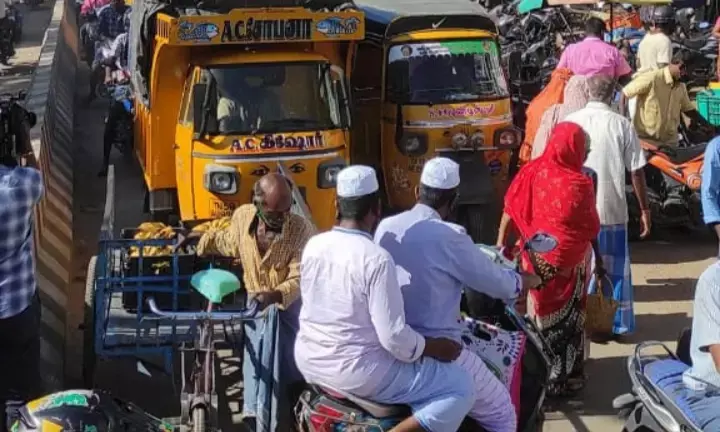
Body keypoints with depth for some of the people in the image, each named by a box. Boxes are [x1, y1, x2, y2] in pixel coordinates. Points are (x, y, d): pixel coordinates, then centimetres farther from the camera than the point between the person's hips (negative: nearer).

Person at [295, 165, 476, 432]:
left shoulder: (312, 246, -2)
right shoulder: (377, 259, -22)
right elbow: (395, 339, -23)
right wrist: (435, 348, -5)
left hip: (308, 362, 8)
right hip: (356, 374, -8)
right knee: (462, 387, 0)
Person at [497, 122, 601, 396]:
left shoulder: (532, 173, -8)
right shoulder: (580, 184, -19)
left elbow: (510, 211, -4)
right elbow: (592, 229, -10)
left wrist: (501, 243, 5)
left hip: (537, 258, 4)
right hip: (570, 261, -4)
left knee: (541, 313, 18)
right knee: (567, 319, 10)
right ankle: (564, 378, 20)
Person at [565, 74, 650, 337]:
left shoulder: (570, 122, -2)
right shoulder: (622, 125, -7)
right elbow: (636, 171, -4)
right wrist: (644, 209, 6)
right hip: (612, 209, -1)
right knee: (615, 269, 11)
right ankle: (617, 323, 16)